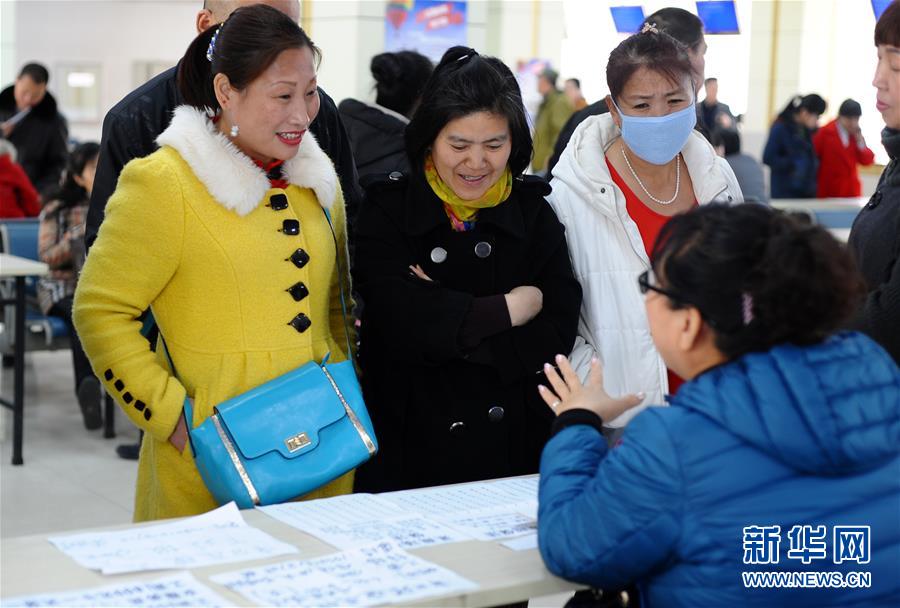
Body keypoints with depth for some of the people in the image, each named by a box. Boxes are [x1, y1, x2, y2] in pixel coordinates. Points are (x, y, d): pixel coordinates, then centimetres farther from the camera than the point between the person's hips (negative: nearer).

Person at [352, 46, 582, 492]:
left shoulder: (533, 210, 3)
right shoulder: (387, 209, -3)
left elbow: (557, 333, -8)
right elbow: (398, 319, -17)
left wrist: (445, 329, -15)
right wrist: (508, 309, -9)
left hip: (512, 446, 2)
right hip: (408, 450, -1)